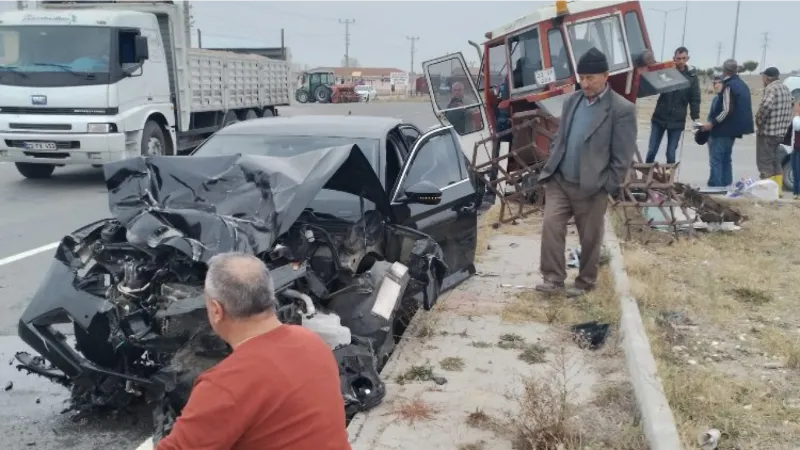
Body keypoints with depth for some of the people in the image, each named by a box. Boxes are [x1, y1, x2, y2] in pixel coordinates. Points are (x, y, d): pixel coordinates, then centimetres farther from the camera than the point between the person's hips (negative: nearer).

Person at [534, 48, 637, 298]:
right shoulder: (572, 101, 8)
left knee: (590, 238, 8)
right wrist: (552, 165, 7)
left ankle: (585, 282, 25)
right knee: (551, 227, -6)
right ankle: (553, 278, 4)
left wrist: (606, 187, -11)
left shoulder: (622, 109, -10)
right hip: (559, 181, 5)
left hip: (591, 188, -4)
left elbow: (623, 157, -10)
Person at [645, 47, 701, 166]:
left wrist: (695, 119, -7)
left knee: (671, 154, 1)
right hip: (659, 118, 1)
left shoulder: (692, 77, -1)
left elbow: (695, 100, 0)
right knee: (651, 151, 4)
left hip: (677, 121, -1)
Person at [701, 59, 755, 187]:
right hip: (734, 128, 10)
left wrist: (712, 123, -17)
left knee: (716, 159, -9)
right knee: (726, 159, 15)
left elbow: (726, 110, -21)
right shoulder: (743, 85, 14)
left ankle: (714, 187, -12)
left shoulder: (728, 86, -15)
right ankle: (726, 185, 17)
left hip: (724, 129, -10)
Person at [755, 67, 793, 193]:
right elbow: (789, 110, 21)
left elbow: (765, 106, -29)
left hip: (767, 131, -9)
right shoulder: (785, 88, 15)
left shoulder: (771, 88, -15)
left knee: (765, 163, -5)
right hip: (780, 132, 9)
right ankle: (777, 190, 18)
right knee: (776, 162, 16)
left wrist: (758, 120, -16)